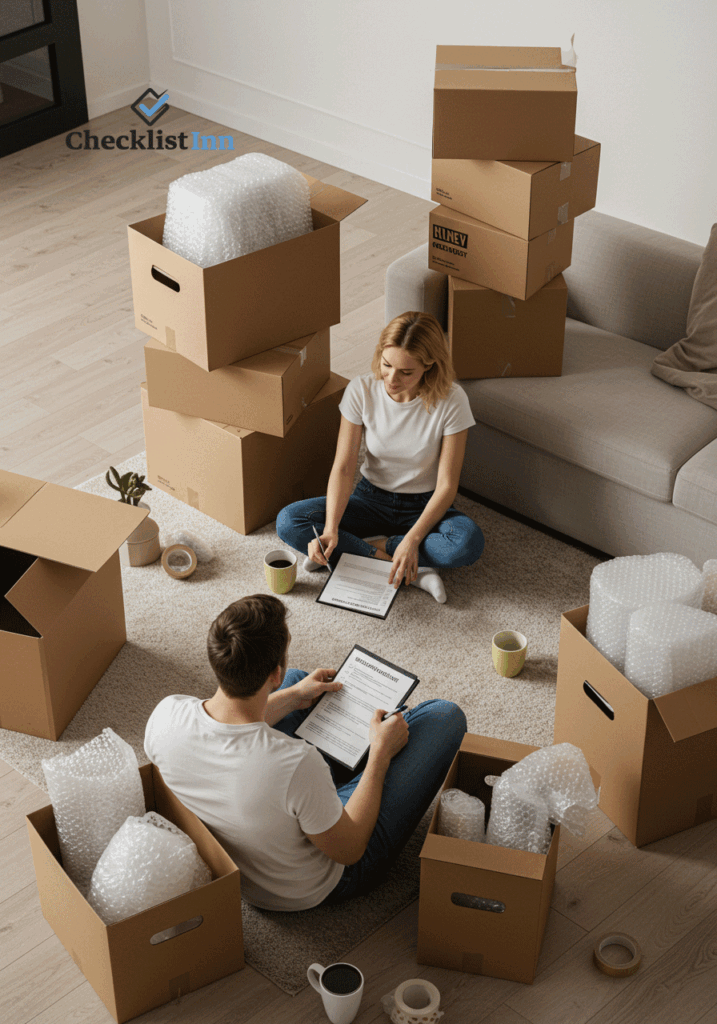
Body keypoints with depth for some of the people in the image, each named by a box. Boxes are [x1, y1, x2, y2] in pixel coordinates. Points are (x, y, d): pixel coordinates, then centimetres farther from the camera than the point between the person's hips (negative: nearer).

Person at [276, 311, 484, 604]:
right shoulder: (361, 390, -15)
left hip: (425, 506, -2)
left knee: (469, 542, -36)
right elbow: (343, 467, -15)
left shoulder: (451, 401, -21)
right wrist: (330, 529, -30)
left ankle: (371, 548, -16)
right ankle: (411, 570, -24)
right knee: (288, 522, -22)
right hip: (371, 499, 3)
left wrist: (412, 539, -31)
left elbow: (447, 485, -18)